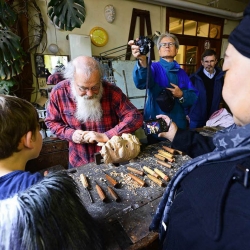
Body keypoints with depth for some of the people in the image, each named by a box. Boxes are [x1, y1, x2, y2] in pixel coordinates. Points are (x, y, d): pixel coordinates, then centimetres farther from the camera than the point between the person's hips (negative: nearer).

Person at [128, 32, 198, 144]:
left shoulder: (181, 72, 10)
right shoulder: (154, 67, -3)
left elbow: (194, 97, 6)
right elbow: (141, 83, -27)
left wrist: (181, 95, -14)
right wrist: (143, 62, -47)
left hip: (178, 125, 4)